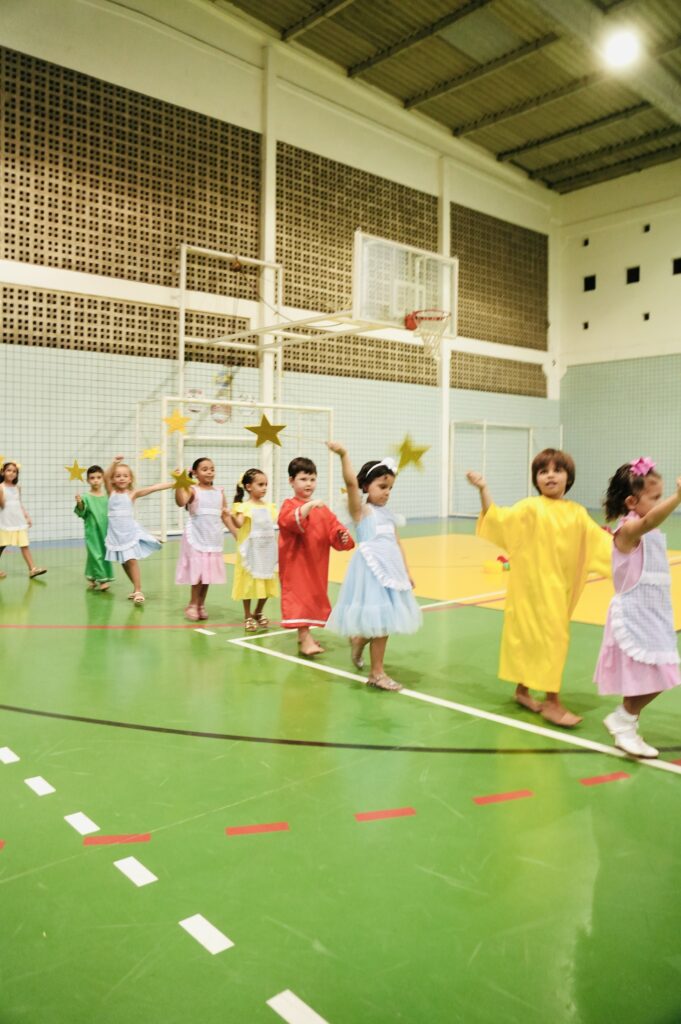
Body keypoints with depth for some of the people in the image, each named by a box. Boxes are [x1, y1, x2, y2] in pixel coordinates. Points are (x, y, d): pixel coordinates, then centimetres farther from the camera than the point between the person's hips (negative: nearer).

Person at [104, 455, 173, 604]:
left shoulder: (132, 493, -2)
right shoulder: (111, 492, 2)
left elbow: (153, 488, -10)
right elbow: (105, 477, -15)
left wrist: (174, 484, -17)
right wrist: (114, 463, -32)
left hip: (130, 531, -3)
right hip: (116, 532, 3)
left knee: (132, 560, -9)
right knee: (124, 562, 9)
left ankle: (138, 591, -6)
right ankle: (137, 588, 23)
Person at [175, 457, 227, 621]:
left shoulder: (219, 492, 7)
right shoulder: (193, 490, -7)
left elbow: (225, 515, 11)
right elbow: (180, 502, -27)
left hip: (214, 538, 5)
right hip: (197, 537, -5)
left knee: (208, 573, 9)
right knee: (198, 571, -5)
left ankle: (201, 604, 20)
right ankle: (192, 605, 9)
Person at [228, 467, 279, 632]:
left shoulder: (269, 506, 7)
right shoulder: (245, 506, -11)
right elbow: (239, 524, -26)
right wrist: (232, 516, -45)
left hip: (267, 551, 5)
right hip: (251, 551, -5)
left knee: (266, 584, 11)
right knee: (249, 584, 3)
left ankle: (258, 613, 30)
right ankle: (247, 617, 16)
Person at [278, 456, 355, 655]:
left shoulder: (321, 508, 11)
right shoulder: (289, 505, -8)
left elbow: (333, 528, 6)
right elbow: (290, 521, -30)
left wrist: (342, 536, -15)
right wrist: (309, 506, -40)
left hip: (316, 565, 7)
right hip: (296, 562, -7)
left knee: (314, 597, 15)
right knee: (299, 596, -8)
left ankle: (305, 634, 30)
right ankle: (305, 639, -8)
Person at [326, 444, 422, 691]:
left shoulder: (389, 515, 16)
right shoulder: (361, 510, -4)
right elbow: (351, 482, -19)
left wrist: (406, 572, 14)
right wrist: (343, 455, -29)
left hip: (391, 571, 7)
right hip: (371, 572, -7)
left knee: (384, 622, 10)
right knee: (379, 622, -3)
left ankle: (359, 639, 37)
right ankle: (377, 673, 12)